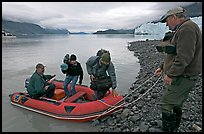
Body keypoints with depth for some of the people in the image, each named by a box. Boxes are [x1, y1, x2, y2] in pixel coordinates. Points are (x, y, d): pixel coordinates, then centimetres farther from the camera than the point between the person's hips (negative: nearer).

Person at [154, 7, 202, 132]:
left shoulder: (187, 28, -16)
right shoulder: (183, 29, 18)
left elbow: (184, 57, -27)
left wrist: (171, 74, -22)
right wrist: (163, 67, 21)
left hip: (182, 78, -10)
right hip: (183, 77, 10)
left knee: (166, 105, -5)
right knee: (176, 106, 19)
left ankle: (168, 129, 8)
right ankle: (174, 128, 33)